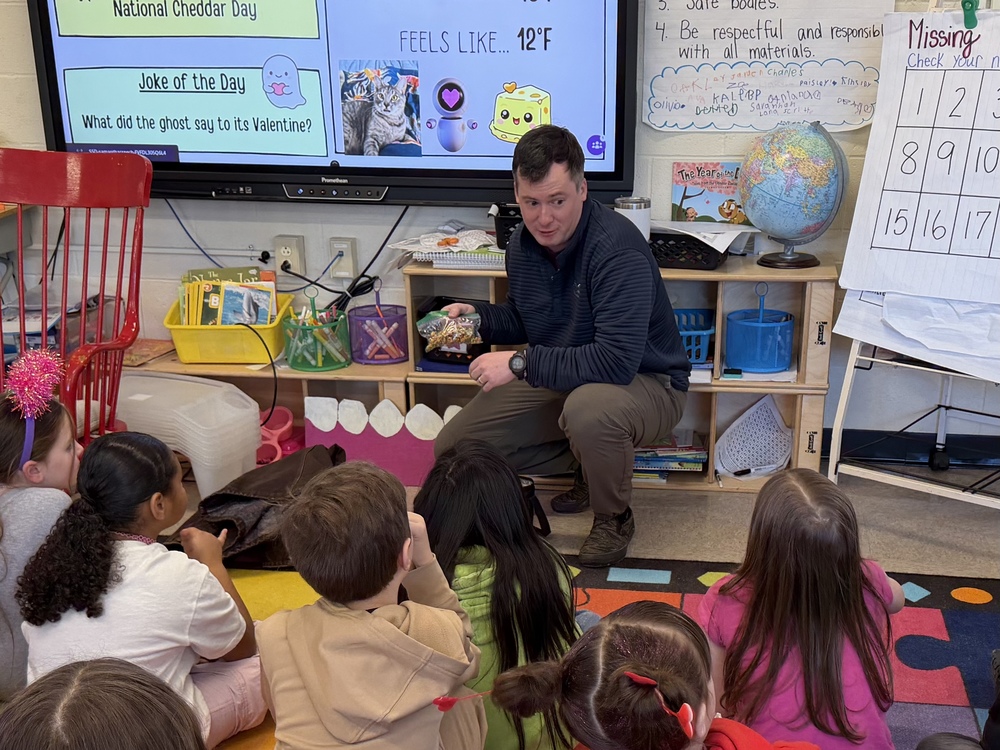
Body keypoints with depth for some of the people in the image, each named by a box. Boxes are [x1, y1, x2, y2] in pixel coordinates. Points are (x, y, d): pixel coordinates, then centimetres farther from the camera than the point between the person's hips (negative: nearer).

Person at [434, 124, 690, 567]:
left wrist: (520, 364, -30)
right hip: (559, 378, 7)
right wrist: (477, 317, -5)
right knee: (450, 451, -1)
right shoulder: (523, 243, -2)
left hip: (645, 382, -7)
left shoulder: (617, 248, -28)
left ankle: (614, 519, -10)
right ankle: (589, 466, 12)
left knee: (588, 409, -43)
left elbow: (616, 361, -36)